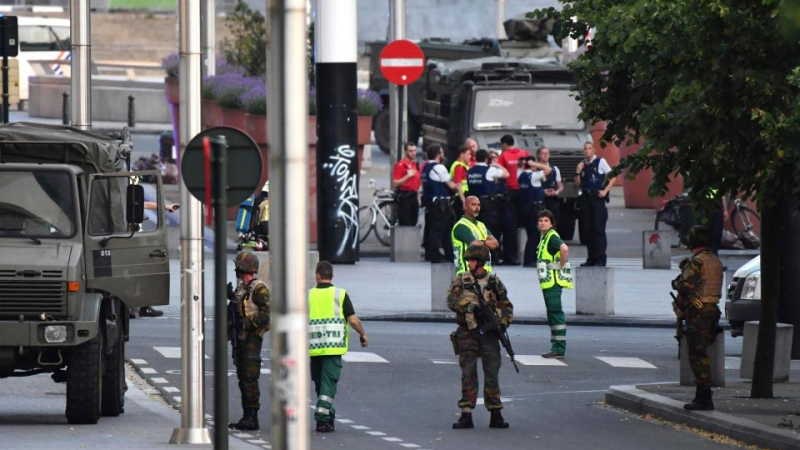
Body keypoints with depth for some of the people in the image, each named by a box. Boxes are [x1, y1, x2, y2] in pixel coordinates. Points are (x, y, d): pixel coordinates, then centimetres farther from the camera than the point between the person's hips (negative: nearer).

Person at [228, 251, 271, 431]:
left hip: (252, 338, -10)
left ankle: (252, 418, -10)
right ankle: (247, 417, 15)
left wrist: (248, 323, -21)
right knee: (242, 377, 11)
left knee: (250, 378, -10)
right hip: (241, 339, 10)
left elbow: (267, 314, -18)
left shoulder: (259, 289, -11)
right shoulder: (241, 288, 17)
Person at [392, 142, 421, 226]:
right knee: (405, 225, -9)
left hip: (413, 196, 8)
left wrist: (418, 197, 18)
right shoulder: (401, 165, -9)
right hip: (404, 197, -8)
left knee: (413, 224, 9)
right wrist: (408, 176, -21)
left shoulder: (415, 164, 15)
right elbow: (395, 183, -15)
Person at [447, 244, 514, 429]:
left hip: (489, 333, 1)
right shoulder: (460, 281, 4)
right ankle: (466, 416, 1)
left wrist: (503, 322, -6)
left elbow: (507, 306, 11)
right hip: (467, 333, -1)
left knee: (492, 374, 2)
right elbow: (451, 300, -11)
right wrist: (469, 305, -26)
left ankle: (495, 415, 7)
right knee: (468, 374, -1)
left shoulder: (494, 282, 7)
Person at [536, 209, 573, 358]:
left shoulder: (552, 237, -12)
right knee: (552, 314, 12)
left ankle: (559, 349, -13)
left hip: (553, 283, -11)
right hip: (547, 283, 11)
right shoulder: (544, 237, 18)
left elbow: (564, 248, -31)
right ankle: (556, 348, 16)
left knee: (556, 314, -11)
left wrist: (561, 266, -20)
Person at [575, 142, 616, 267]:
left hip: (597, 198, -5)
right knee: (588, 229, 6)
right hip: (585, 199, 5)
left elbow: (613, 177, -2)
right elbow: (578, 184, 16)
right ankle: (591, 258, 12)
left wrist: (605, 191, -11)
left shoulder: (600, 162, 0)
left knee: (599, 229, -8)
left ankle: (600, 259, -7)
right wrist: (578, 172, 0)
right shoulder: (582, 165, 14)